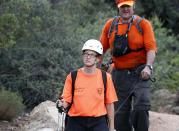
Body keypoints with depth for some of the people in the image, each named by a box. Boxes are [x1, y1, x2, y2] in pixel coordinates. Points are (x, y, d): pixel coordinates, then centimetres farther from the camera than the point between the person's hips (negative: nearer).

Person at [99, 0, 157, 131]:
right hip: (119, 75, 3)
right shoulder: (110, 25, 10)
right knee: (120, 113, 2)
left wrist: (148, 66, -25)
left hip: (140, 73, -3)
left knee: (141, 107, -20)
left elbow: (151, 49, -9)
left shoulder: (143, 24, 0)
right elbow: (102, 49, 16)